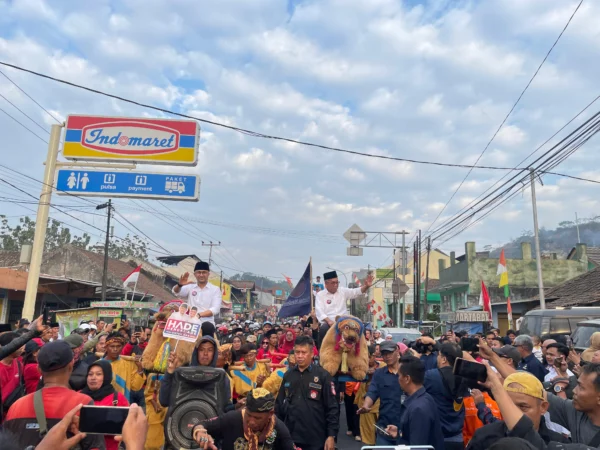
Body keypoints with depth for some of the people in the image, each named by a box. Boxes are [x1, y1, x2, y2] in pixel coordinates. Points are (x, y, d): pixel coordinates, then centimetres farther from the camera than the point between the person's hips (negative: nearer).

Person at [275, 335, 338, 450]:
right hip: (290, 437, 4)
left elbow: (333, 407, -7)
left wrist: (331, 435, -10)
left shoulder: (323, 375, -6)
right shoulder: (288, 375, 6)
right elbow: (279, 404, 11)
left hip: (315, 440, -3)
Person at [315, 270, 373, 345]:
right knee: (324, 329, -35)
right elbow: (319, 312, -9)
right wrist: (329, 321, -25)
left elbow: (357, 291, 2)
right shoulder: (320, 295, 2)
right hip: (329, 324, -3)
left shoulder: (343, 291, 12)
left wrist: (366, 286, -19)